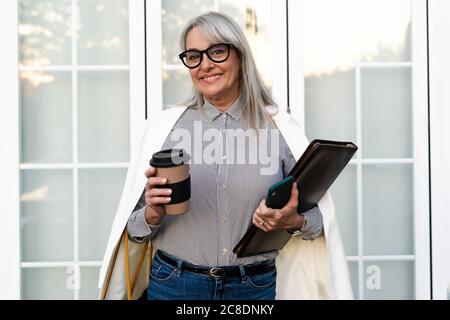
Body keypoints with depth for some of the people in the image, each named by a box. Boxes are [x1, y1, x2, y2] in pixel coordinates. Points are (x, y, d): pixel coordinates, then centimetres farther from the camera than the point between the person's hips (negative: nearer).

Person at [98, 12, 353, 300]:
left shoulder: (280, 127, -2)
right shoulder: (164, 126, -1)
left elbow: (318, 215, 3)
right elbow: (134, 229, 2)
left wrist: (293, 221, -17)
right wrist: (153, 214, -19)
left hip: (257, 287, 0)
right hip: (175, 285, 0)